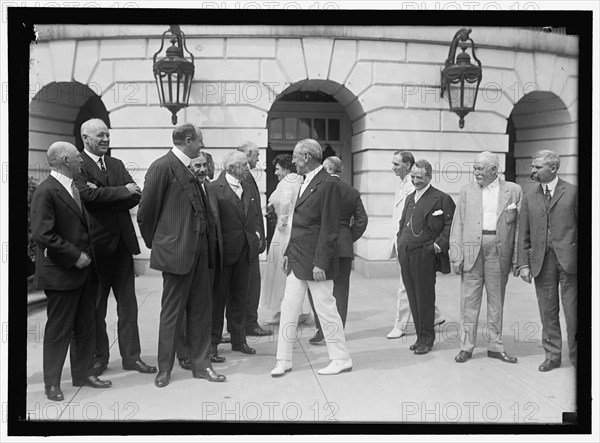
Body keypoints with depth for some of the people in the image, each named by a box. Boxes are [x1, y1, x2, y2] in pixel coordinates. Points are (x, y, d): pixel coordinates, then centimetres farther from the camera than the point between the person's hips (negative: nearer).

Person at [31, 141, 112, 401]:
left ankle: (83, 373, 28)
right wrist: (75, 255, -19)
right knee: (58, 329, 4)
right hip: (60, 273, -8)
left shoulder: (74, 189, 12)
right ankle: (52, 382, 18)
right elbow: (42, 235, -22)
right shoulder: (46, 192, -15)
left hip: (82, 270, 8)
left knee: (85, 327, 15)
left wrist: (86, 255, 8)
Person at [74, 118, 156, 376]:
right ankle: (98, 357, 22)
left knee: (128, 303, 8)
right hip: (97, 243, -5)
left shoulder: (116, 164, 14)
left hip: (122, 242, 6)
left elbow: (135, 196, 2)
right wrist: (122, 191, -11)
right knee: (96, 306, 9)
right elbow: (89, 194, -21)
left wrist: (104, 195, -14)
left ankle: (131, 356, 16)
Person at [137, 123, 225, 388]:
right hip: (176, 251, -7)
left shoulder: (190, 170, 12)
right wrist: (155, 243, 3)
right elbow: (146, 211, -7)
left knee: (201, 310, 12)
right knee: (172, 312, 5)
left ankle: (201, 365, 23)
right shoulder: (163, 167, -11)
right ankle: (164, 369, 20)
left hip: (199, 250, 7)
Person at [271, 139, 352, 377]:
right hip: (297, 259, 9)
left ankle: (341, 359, 18)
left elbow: (329, 229, -18)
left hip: (315, 260, -9)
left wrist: (321, 263, -20)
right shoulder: (306, 182, 14)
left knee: (325, 309, 2)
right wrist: (288, 251, 16)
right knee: (288, 307, 9)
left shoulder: (328, 184, -15)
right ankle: (283, 360, 19)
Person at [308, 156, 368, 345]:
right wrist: (351, 237, 13)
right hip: (345, 247, 5)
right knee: (340, 289, 11)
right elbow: (362, 219, 6)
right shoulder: (352, 192, 7)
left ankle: (322, 331, 4)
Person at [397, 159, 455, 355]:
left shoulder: (441, 198, -4)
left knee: (425, 297, 1)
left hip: (425, 255, -6)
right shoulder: (410, 198, 18)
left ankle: (427, 339, 12)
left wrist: (439, 243, -14)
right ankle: (420, 336, 20)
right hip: (405, 254, 7)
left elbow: (451, 224, -9)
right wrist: (400, 241, 14)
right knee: (413, 297, 9)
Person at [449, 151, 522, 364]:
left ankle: (495, 346, 20)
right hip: (472, 249, 0)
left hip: (500, 250, 0)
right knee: (469, 300, 2)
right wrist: (456, 255, -3)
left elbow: (519, 225, 4)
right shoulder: (467, 190, 9)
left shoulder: (513, 190, 6)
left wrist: (517, 258, -2)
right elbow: (458, 224, 6)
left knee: (497, 300, 9)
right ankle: (466, 346, 11)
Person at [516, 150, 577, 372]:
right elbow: (523, 234, 9)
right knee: (548, 312, 8)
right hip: (541, 261, 3)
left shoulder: (572, 192, 1)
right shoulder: (529, 197, 10)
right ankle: (552, 355, 21)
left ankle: (575, 354, 19)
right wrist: (523, 263, 2)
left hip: (568, 258, -3)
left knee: (572, 311, 3)